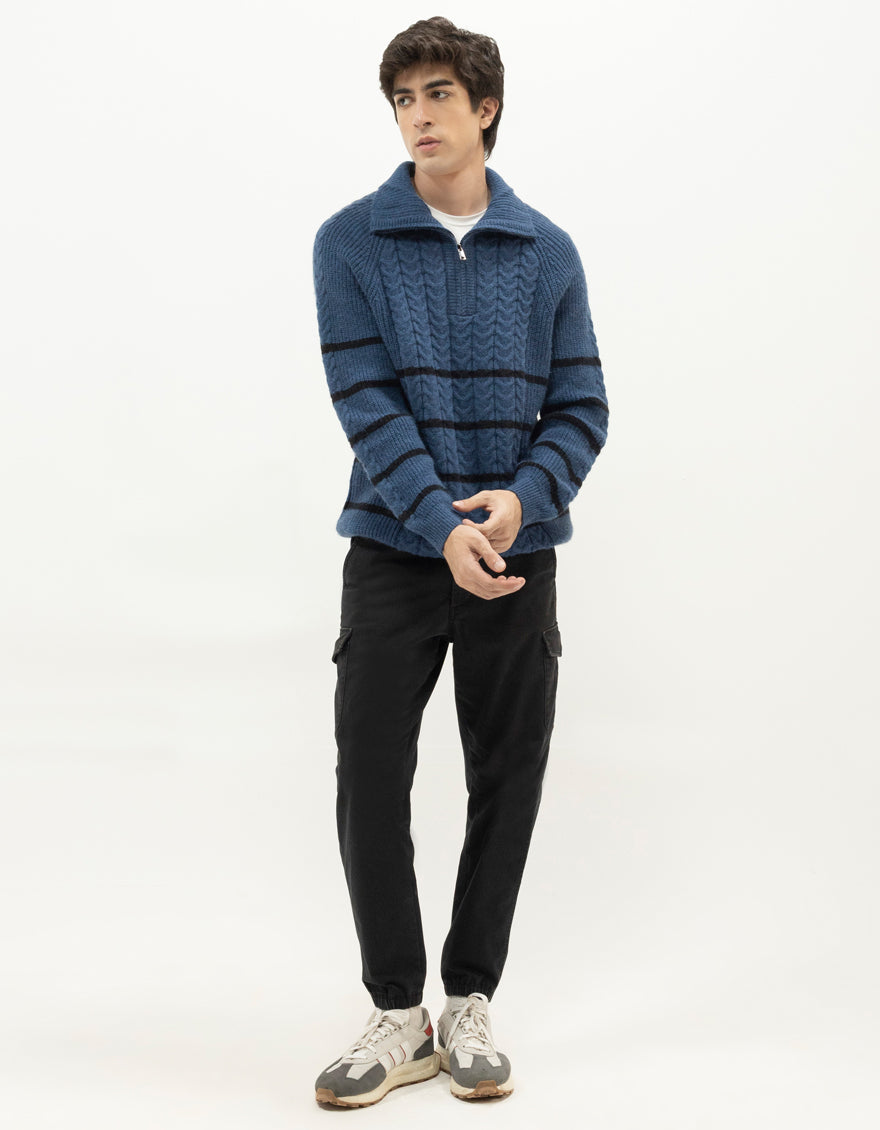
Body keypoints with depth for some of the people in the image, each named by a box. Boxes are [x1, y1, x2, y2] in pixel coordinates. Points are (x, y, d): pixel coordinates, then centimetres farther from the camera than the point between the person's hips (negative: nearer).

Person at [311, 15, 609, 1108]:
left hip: (516, 555, 2)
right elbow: (367, 402, -9)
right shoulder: (351, 242, -1)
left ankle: (469, 1003, 22)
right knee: (370, 782, -3)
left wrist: (523, 496, -16)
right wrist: (445, 526, -20)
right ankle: (398, 1014, 13)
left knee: (507, 782, 6)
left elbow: (580, 407, 3)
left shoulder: (547, 252, 5)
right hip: (394, 552, -1)